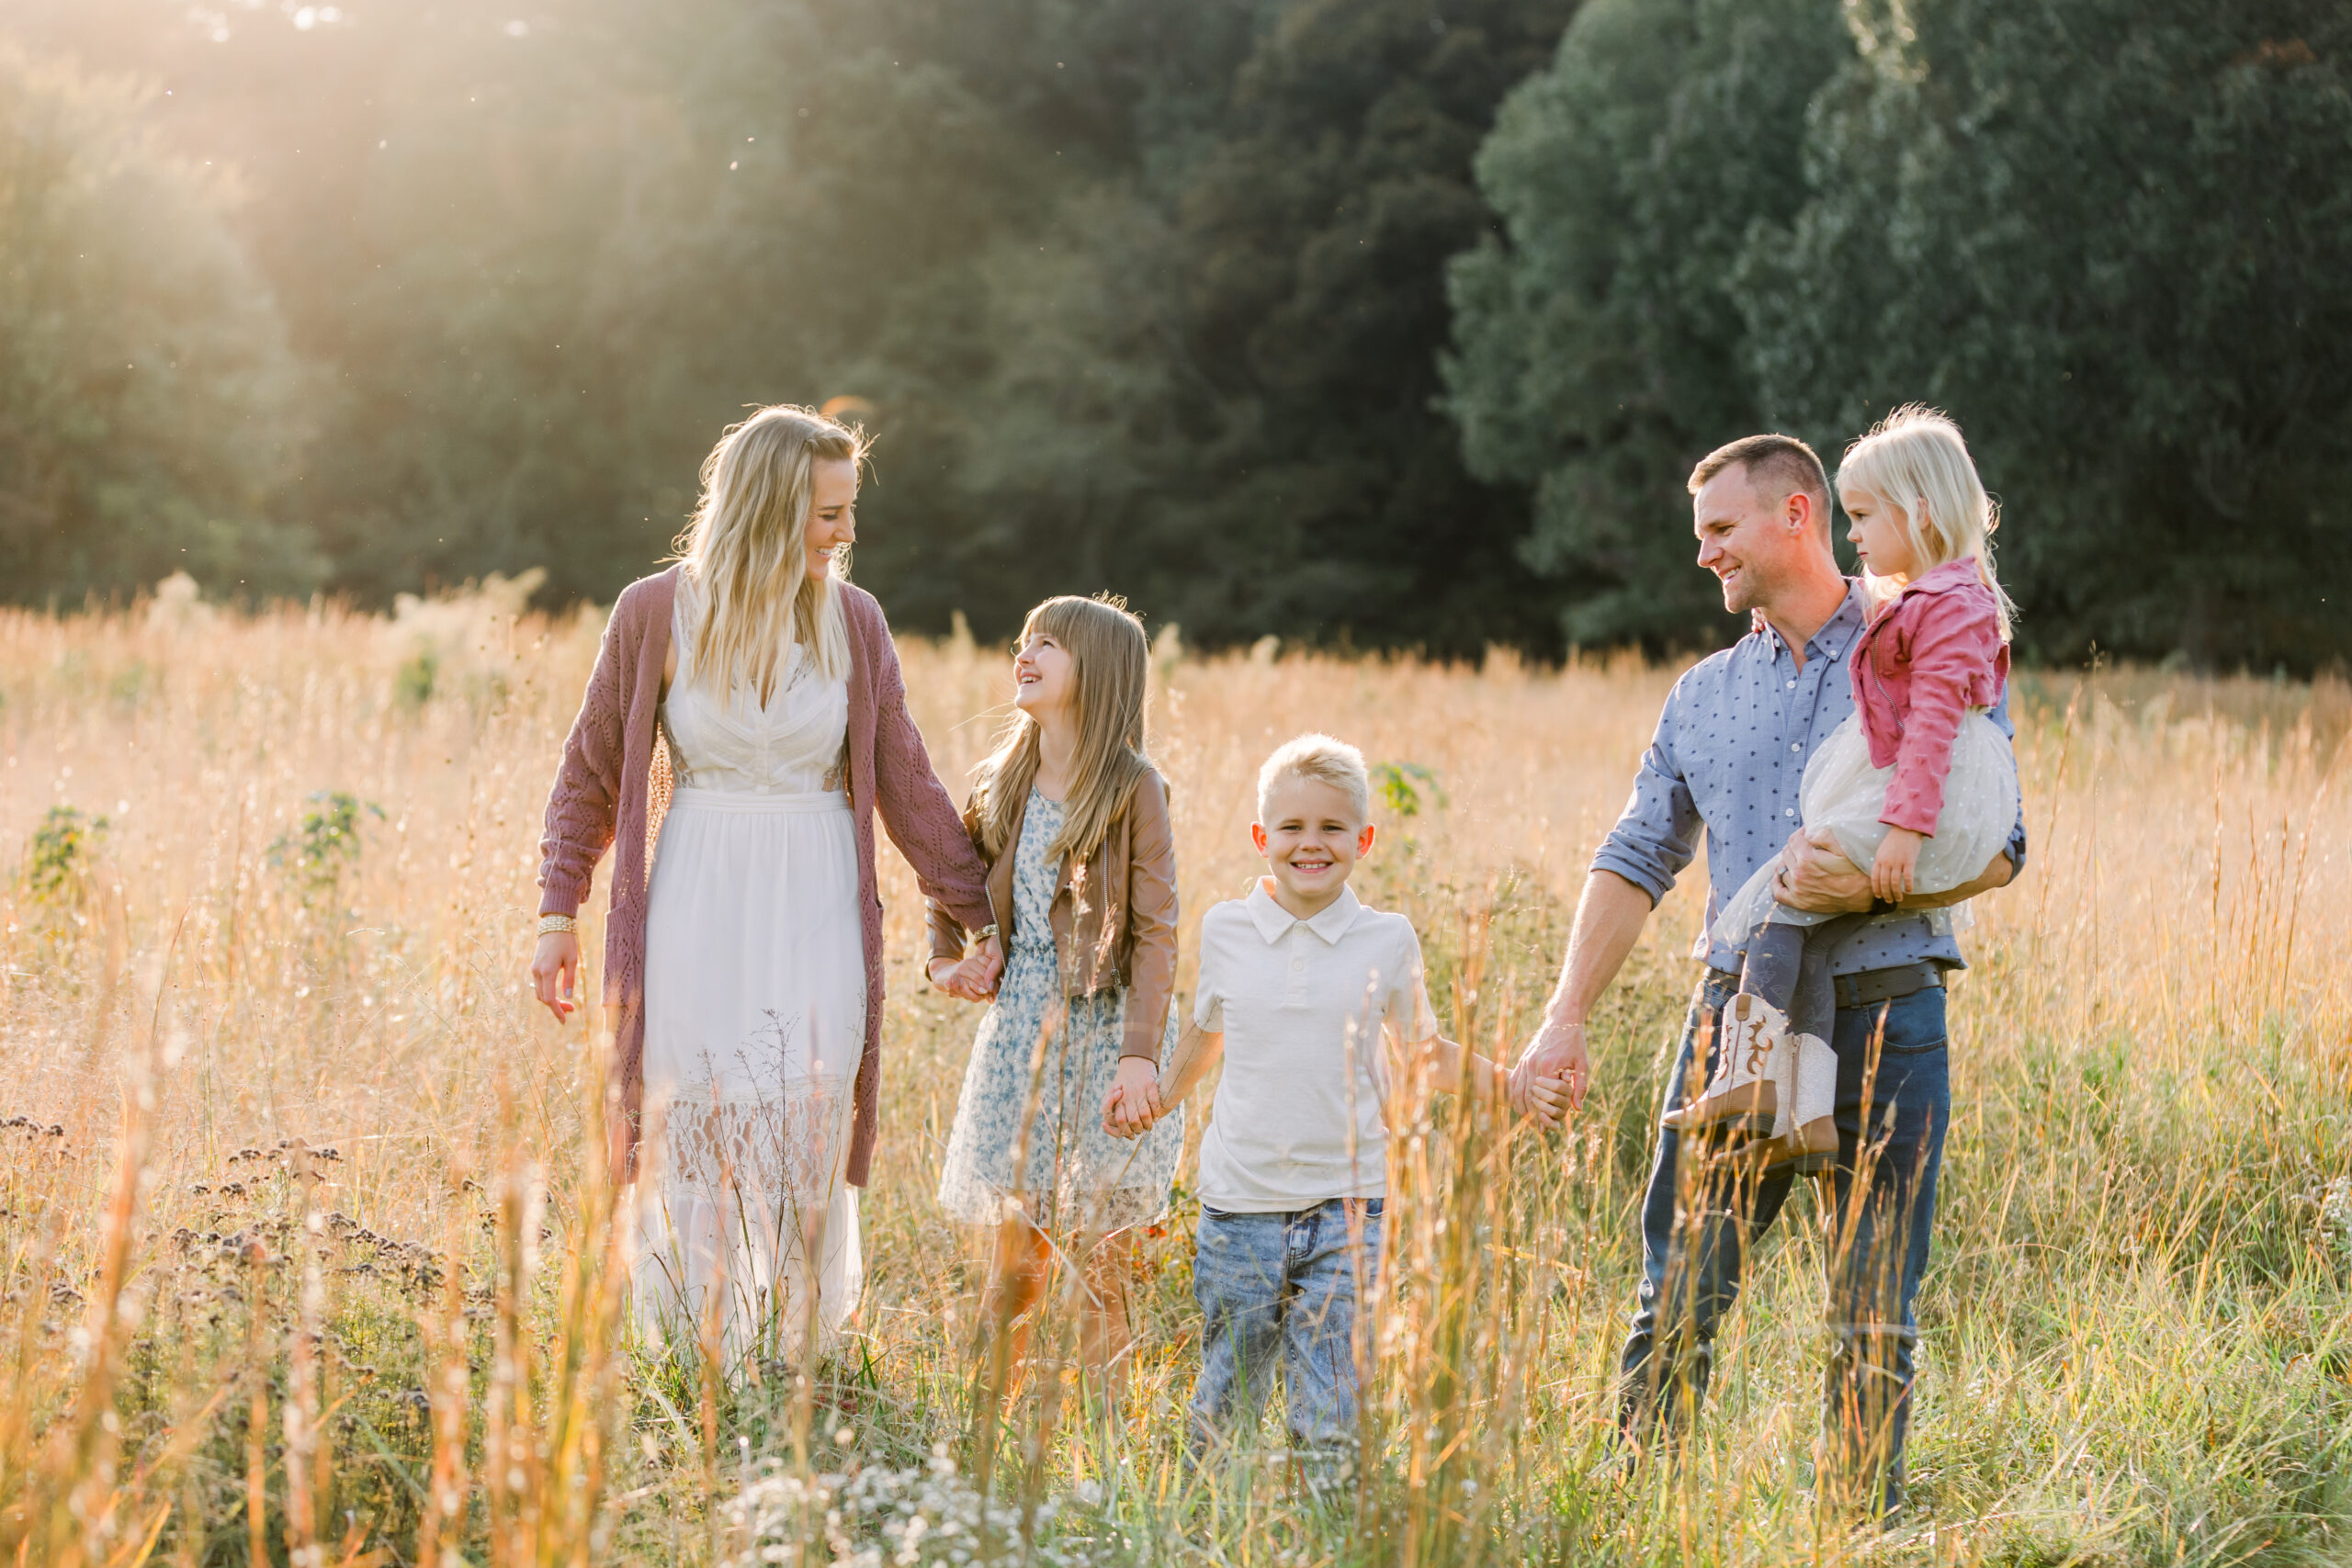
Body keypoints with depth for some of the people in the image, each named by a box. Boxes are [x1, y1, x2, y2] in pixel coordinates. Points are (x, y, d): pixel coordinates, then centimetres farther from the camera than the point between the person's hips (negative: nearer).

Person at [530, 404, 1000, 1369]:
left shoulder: (851, 621, 2)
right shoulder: (656, 614, -3)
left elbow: (906, 784, 8)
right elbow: (590, 776, 6)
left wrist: (981, 915, 7)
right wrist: (558, 914, 1)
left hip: (815, 910, 1)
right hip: (697, 902, -1)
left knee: (802, 1136, -3)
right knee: (697, 1131, 0)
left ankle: (789, 1345, 11)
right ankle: (695, 1351, 14)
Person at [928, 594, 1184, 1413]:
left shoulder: (1132, 790, -9)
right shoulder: (1002, 781, 6)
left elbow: (1156, 932, -11)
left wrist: (1140, 1051, -18)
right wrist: (946, 956, 11)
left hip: (1107, 1026, -4)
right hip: (1022, 1022, 4)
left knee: (1104, 1254, 2)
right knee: (1016, 1254, 6)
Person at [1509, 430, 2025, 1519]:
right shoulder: (1703, 695, 15)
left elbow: (1996, 847, -3)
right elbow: (1635, 863, 11)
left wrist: (1872, 886, -21)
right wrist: (1565, 1017, 0)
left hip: (1884, 1020, -3)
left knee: (1874, 1328, 1)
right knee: (1676, 1300, 1)